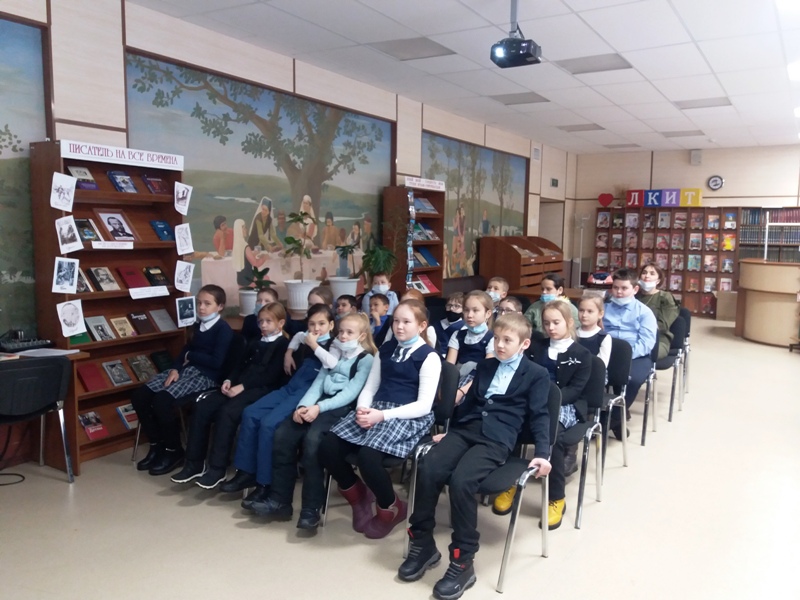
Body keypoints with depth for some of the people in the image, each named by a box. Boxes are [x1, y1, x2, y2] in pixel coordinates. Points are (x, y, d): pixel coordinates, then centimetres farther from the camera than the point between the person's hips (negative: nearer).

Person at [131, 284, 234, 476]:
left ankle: (174, 451, -6)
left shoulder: (223, 329, -9)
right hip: (186, 369, 9)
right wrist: (175, 368, -2)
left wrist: (190, 357, -5)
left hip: (206, 376, -8)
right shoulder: (198, 326, 17)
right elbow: (187, 348, 17)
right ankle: (157, 445, 8)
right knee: (139, 395, -6)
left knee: (163, 400, -28)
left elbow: (216, 362, -17)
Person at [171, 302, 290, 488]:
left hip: (262, 389, -8)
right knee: (202, 407, -11)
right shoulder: (256, 342, 25)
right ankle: (195, 462, -4)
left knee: (227, 412, -32)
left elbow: (271, 375, -12)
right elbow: (242, 364, 21)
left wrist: (243, 386, -18)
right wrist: (230, 380, 0)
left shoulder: (284, 345, -1)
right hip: (240, 385, 8)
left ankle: (217, 468, -23)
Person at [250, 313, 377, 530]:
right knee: (282, 435, -16)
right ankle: (279, 500, -7)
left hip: (342, 408, -7)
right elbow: (318, 382, 12)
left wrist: (319, 407, -22)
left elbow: (351, 393, -11)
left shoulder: (366, 359, 2)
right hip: (319, 404, 7)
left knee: (312, 439, -33)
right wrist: (304, 405, -8)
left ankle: (311, 509, -24)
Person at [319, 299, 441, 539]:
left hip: (409, 417, -6)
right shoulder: (385, 350, 16)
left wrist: (383, 415, -20)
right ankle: (358, 495, 13)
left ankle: (390, 507, 1)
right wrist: (362, 409, -9)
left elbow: (424, 405, -11)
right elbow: (370, 387, 15)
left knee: (367, 456, -31)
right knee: (327, 447, -15)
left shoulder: (429, 357, -4)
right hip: (376, 410, 6)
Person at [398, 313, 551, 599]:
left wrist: (542, 452, -9)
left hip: (498, 438, -5)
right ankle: (422, 542, -7)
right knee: (428, 467, -22)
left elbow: (539, 415, 2)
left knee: (461, 480, -30)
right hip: (466, 428, 5)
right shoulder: (486, 366, 24)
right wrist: (448, 431, 24)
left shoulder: (537, 374, 8)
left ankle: (463, 562, -17)